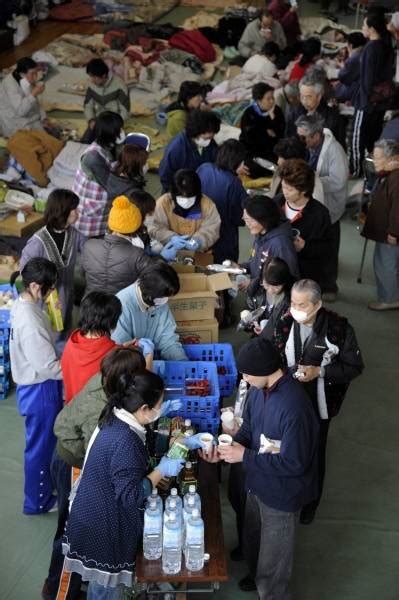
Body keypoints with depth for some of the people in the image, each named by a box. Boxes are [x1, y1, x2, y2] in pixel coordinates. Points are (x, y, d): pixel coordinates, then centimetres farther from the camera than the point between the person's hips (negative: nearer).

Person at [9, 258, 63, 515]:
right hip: (40, 390, -9)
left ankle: (46, 483, 46)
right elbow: (48, 367, -27)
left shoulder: (23, 305, 0)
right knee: (40, 446, 10)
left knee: (47, 442, 26)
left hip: (36, 386, 9)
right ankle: (37, 501, 28)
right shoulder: (30, 322, -31)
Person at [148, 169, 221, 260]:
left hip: (197, 253, 2)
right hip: (171, 250, -2)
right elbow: (154, 228, -6)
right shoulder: (163, 202, -7)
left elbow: (211, 230, -3)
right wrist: (171, 238, -23)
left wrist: (198, 240, -23)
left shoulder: (207, 204, -5)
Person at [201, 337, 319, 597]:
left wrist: (245, 456, -28)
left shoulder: (294, 407, -36)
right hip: (258, 483, 8)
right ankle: (257, 577, 59)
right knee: (253, 540, 32)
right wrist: (228, 448, -14)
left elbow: (293, 463, -31)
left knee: (273, 557, 14)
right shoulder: (259, 388, -9)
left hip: (281, 494, -8)